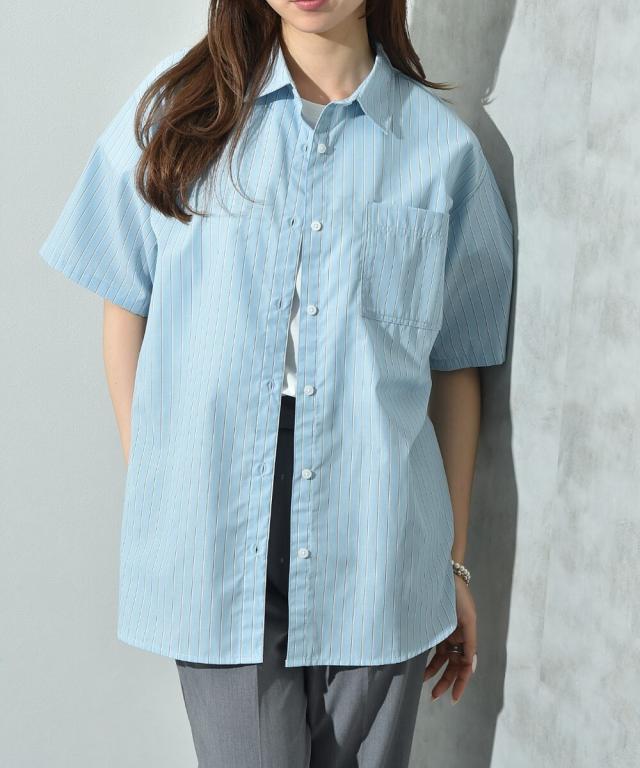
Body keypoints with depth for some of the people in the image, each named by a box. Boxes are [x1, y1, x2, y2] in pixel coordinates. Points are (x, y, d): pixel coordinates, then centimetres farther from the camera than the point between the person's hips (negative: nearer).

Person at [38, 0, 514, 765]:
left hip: (376, 534, 1)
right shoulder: (180, 103, 3)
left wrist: (453, 559, 8)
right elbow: (126, 308, 7)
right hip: (217, 526, 0)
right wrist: (149, 498, 4)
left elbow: (455, 368, 7)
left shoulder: (441, 146, 3)